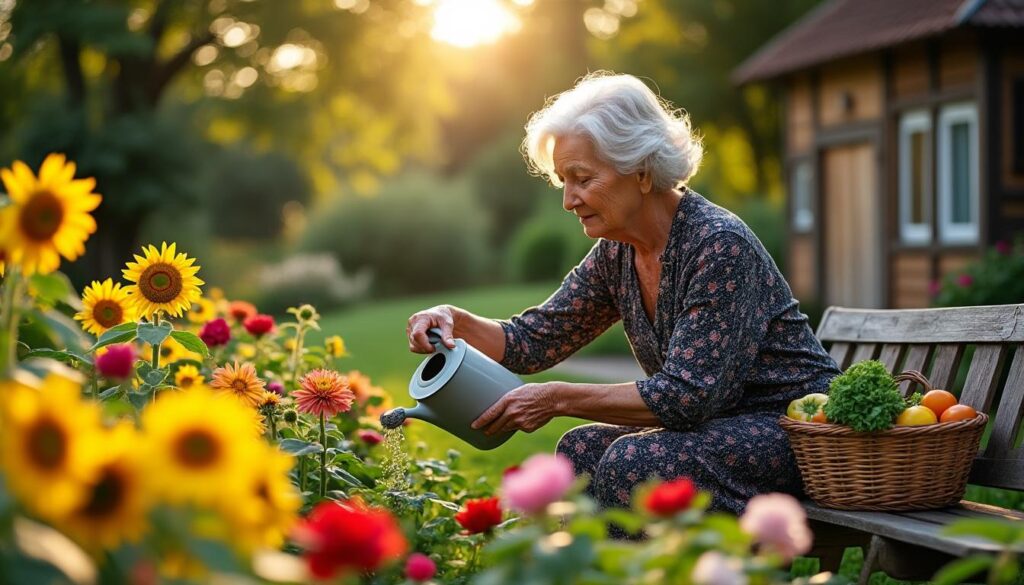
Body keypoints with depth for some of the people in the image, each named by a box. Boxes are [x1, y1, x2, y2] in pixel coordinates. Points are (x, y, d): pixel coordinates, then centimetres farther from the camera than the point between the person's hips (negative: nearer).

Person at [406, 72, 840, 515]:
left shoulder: (720, 245, -23)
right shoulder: (616, 254, 2)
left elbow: (688, 395, -26)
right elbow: (533, 341, 7)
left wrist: (559, 398, -26)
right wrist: (457, 321, -13)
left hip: (793, 430, -8)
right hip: (717, 424, 8)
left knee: (633, 461, -26)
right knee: (584, 449, -11)